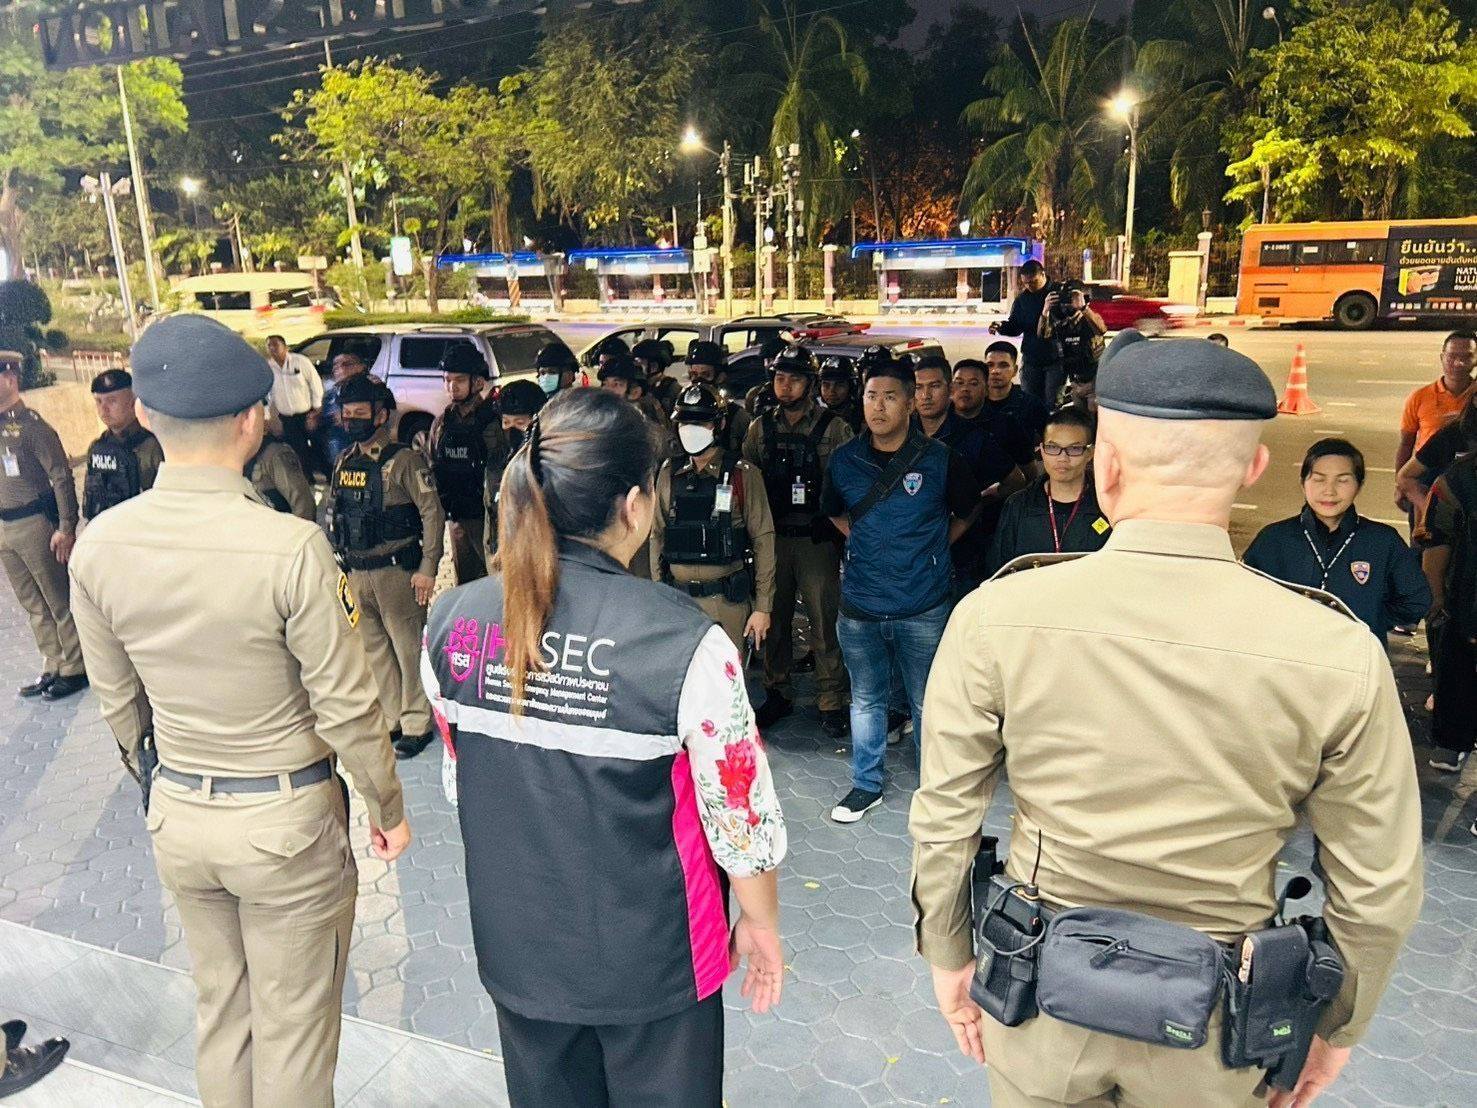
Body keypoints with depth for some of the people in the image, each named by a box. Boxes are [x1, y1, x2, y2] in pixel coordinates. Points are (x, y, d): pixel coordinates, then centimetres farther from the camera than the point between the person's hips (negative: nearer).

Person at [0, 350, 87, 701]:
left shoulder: (31, 426, -12)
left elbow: (62, 478, -15)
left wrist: (66, 528, -19)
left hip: (35, 524, -8)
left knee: (58, 602, 2)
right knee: (32, 604, 15)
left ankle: (74, 669, 13)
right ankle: (52, 668, 25)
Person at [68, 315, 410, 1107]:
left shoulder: (98, 544, -9)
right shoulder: (292, 546, -25)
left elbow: (116, 699, 4)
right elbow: (344, 706, -18)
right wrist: (389, 810, -3)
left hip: (177, 813, 5)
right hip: (286, 815, -5)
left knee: (219, 1009, 25)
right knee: (294, 1027, 16)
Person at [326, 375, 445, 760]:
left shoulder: (404, 460, -9)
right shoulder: (344, 462, 11)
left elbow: (432, 513, -12)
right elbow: (333, 514, 18)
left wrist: (427, 568, -16)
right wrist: (339, 561, 14)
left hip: (396, 569, -7)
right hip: (357, 571, 7)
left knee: (409, 647, 0)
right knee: (374, 648, 13)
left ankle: (416, 724, 10)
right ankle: (389, 719, 25)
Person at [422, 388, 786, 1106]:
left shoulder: (451, 622, -12)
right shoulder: (684, 642, -27)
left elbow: (468, 778, 3)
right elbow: (743, 814, -17)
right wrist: (762, 924, 1)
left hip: (514, 942, 4)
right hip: (647, 960, -4)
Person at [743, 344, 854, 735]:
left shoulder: (834, 429, -1)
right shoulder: (759, 429, 8)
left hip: (817, 539, -3)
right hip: (771, 537, 3)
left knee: (825, 622, 1)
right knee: (774, 619, 11)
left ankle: (831, 702, 12)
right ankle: (777, 695, 25)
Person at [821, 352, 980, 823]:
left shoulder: (939, 459, -7)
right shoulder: (844, 460, 0)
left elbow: (968, 510, 11)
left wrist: (933, 546, 5)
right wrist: (868, 543, 10)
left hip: (924, 606, -2)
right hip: (860, 606, 2)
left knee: (927, 703, 9)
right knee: (866, 699, 15)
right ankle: (866, 784, 31)